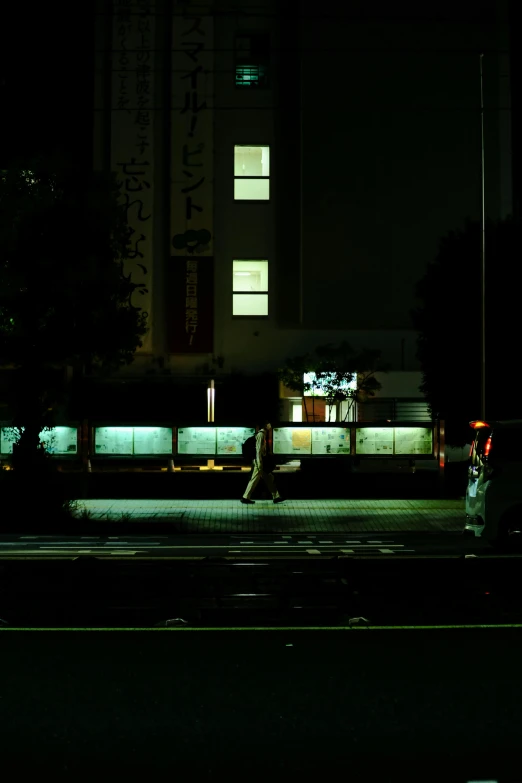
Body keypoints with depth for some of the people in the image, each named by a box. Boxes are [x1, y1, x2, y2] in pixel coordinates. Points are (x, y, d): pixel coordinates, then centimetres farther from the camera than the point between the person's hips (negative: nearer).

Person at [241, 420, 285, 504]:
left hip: (262, 462, 10)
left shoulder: (263, 434, 15)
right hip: (259, 462, -10)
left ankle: (276, 497, 11)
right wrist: (259, 464, -22)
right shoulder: (261, 435, -14)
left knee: (269, 479, 9)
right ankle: (245, 497, 2)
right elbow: (258, 450, -19)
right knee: (255, 480, -4)